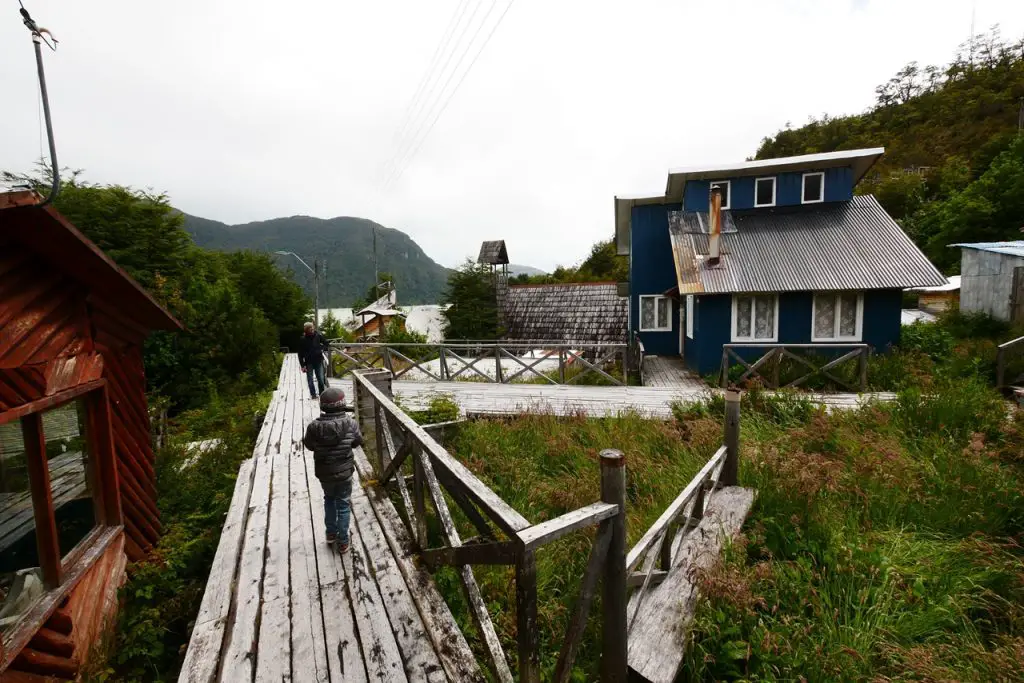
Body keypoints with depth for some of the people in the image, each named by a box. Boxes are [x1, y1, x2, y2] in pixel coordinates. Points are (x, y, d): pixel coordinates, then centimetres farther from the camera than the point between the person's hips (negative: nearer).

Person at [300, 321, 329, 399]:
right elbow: (300, 353, -6)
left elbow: (326, 343, 12)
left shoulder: (318, 335, -6)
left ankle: (321, 394, 17)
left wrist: (322, 349, -7)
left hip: (318, 361, 1)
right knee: (310, 380, 6)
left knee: (321, 379, 2)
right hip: (309, 362, -1)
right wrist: (303, 365, -8)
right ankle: (313, 394, 19)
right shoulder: (303, 339, -10)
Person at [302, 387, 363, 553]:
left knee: (329, 500, 27)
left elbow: (309, 445, -1)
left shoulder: (314, 426, -20)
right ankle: (342, 542, 23)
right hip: (344, 472, -1)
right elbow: (358, 442, -3)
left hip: (324, 473, 2)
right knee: (343, 505, 15)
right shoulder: (350, 424, -21)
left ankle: (331, 533, 39)